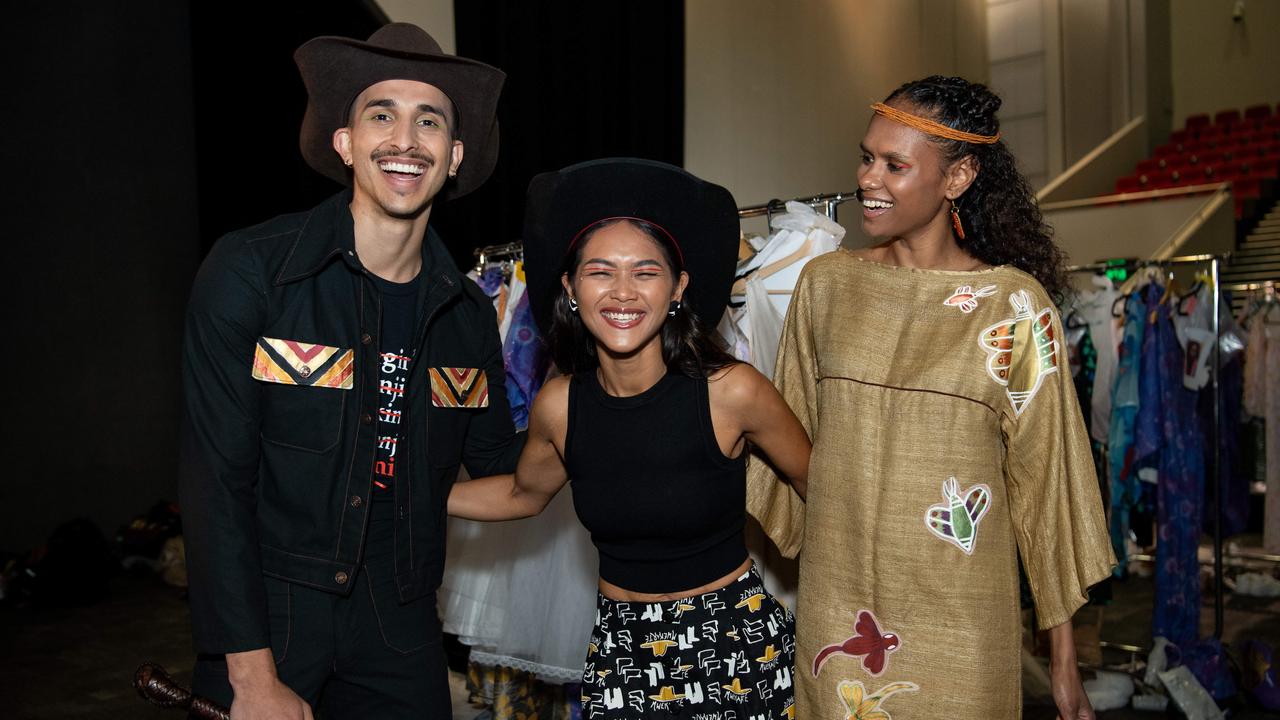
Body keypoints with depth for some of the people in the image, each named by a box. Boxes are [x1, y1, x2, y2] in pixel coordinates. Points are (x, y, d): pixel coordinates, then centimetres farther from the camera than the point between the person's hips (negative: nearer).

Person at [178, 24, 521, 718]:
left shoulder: (469, 312, 1)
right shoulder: (248, 270, -13)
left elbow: (499, 469, 10)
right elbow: (216, 485, -14)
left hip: (399, 626, 4)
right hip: (265, 615, -3)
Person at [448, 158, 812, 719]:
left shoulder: (731, 391, -19)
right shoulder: (559, 406, -9)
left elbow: (817, 483, -3)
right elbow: (523, 493, 12)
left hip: (737, 637, -2)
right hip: (620, 647, 3)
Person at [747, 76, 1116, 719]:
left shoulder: (1014, 303, -7)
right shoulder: (825, 282, 1)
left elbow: (1044, 480, -4)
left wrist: (1064, 660, -2)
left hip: (958, 630, -2)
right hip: (832, 613, 3)